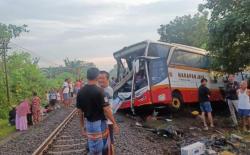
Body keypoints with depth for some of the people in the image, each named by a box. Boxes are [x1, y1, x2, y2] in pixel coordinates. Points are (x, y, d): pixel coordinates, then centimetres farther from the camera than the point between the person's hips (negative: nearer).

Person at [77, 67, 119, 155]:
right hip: (99, 123, -5)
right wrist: (114, 123, -9)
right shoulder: (99, 91, -18)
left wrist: (82, 126, 15)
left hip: (88, 123, 6)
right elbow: (106, 110, -19)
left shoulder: (80, 92, -1)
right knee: (104, 147, 13)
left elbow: (80, 112, 5)